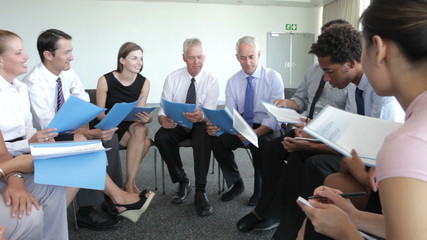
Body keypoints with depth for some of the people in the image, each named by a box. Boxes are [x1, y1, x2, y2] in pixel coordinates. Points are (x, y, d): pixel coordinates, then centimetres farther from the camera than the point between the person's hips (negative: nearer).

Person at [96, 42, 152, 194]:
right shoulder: (105, 81, -10)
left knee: (141, 129, -34)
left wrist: (145, 118, -31)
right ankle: (131, 183, -13)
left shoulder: (144, 82, -3)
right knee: (145, 142, -30)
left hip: (132, 126, 3)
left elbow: (139, 112, -7)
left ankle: (130, 183, -23)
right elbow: (99, 113, -6)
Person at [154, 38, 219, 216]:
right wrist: (163, 119, -33)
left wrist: (201, 116, -43)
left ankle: (200, 192, -30)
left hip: (199, 125, -2)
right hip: (177, 124, 2)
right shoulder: (172, 78, -2)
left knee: (204, 135, -36)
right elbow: (164, 108, -7)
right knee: (161, 137, -29)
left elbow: (209, 112, -17)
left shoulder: (211, 80, -6)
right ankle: (182, 182, -9)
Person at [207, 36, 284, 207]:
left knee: (259, 144, -35)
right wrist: (217, 126, -25)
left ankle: (260, 189, -5)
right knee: (217, 140, -23)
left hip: (267, 129, -3)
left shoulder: (273, 77, -7)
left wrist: (255, 133, -32)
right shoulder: (232, 82, 4)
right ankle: (236, 184, 2)